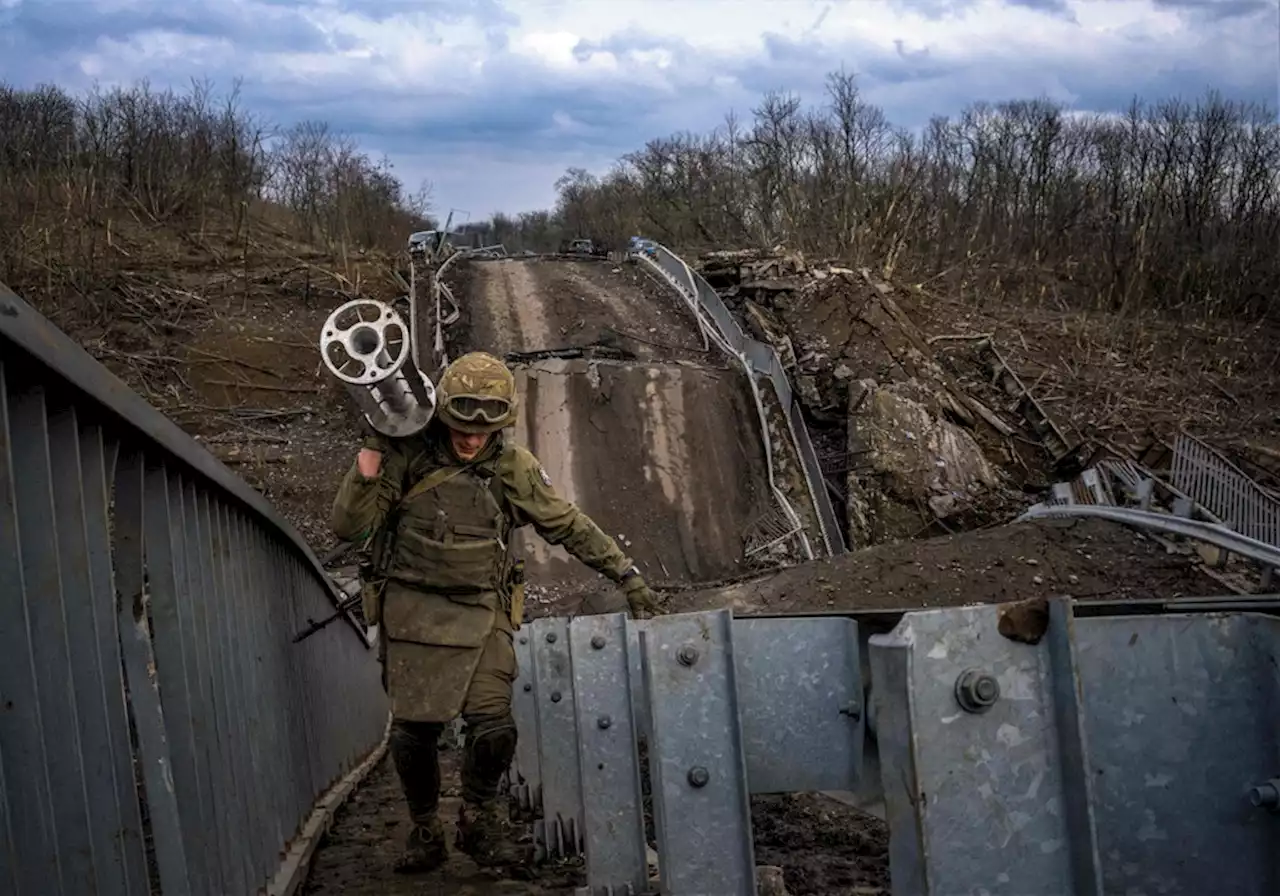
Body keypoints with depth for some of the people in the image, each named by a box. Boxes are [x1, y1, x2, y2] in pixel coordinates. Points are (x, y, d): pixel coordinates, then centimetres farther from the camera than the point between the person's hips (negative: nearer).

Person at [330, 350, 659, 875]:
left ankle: (478, 820, 17)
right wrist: (372, 453, -17)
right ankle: (425, 832, 21)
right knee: (413, 729, -3)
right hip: (413, 611, -1)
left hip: (481, 614, 1)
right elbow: (348, 526, -8)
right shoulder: (407, 456, -5)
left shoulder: (514, 468, 1)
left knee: (494, 727, -11)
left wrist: (627, 575, 11)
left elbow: (570, 526, 10)